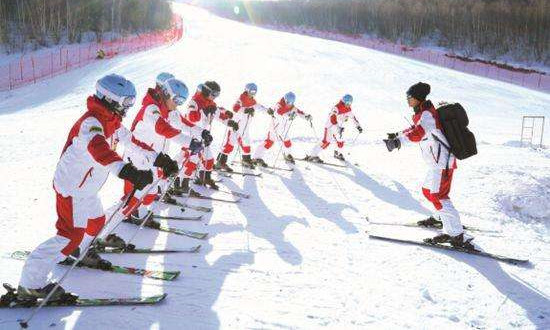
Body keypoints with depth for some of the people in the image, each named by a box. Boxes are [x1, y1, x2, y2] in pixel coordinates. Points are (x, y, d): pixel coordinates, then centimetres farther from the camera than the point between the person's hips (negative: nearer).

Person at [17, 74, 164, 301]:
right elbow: (97, 147, -50)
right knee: (70, 236, -12)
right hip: (72, 188, -10)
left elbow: (130, 140, 18)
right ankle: (30, 285, -5)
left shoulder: (112, 121, 3)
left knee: (96, 221, 25)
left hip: (87, 188, 10)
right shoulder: (91, 122, -29)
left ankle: (78, 253, 53)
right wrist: (126, 170, -66)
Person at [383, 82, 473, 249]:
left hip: (442, 162, -11)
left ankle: (457, 236, -20)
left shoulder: (427, 114, -17)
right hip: (438, 162, 11)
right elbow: (415, 129, 35)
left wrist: (398, 141, -49)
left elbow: (418, 132, -37)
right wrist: (397, 134, 37)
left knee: (438, 196, -17)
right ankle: (441, 218, 46)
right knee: (428, 190, 25)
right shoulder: (424, 113, 16)